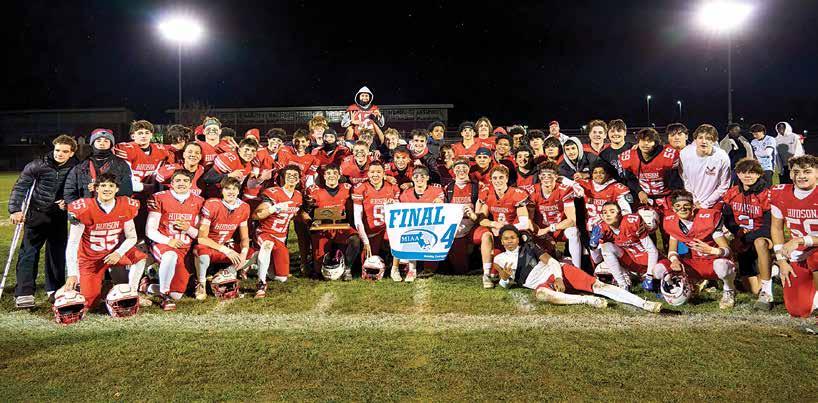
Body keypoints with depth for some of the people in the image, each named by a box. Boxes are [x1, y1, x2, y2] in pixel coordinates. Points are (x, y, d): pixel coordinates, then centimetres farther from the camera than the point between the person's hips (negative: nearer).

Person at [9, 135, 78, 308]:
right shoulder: (37, 165, -6)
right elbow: (20, 187, -7)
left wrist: (68, 202, -9)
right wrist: (15, 209, -16)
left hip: (59, 217, 2)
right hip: (36, 215, -2)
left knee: (58, 253, 8)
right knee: (29, 252, -6)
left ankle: (55, 289, 22)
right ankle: (24, 293, -5)